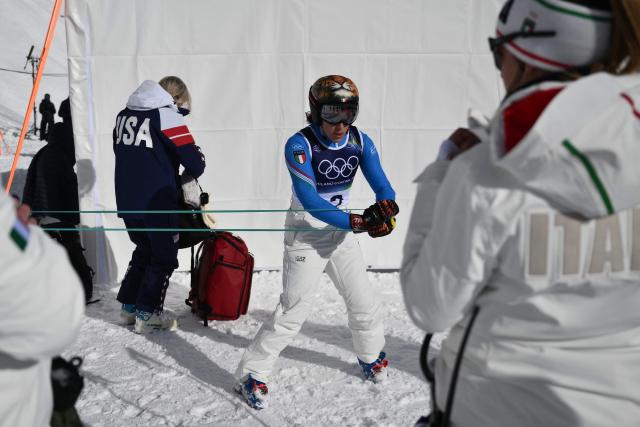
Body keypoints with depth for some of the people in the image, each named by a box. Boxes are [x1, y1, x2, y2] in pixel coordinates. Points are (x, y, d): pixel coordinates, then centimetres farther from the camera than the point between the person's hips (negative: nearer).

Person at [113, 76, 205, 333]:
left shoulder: (124, 114, 10)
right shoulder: (167, 116, -12)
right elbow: (194, 163, -14)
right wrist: (190, 174, 9)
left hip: (126, 202, 7)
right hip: (157, 203, -7)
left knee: (144, 250, 23)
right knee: (164, 257, 9)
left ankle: (129, 306, 28)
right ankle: (146, 315, 9)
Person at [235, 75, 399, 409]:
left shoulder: (360, 142, -7)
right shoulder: (300, 145, -22)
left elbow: (381, 184, -14)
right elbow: (309, 201, -30)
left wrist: (384, 206, -38)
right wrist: (357, 222, -38)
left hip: (341, 232, 5)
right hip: (305, 234, -5)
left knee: (364, 303, 13)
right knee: (293, 309, -8)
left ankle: (371, 356, 40)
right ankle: (251, 374, 7)